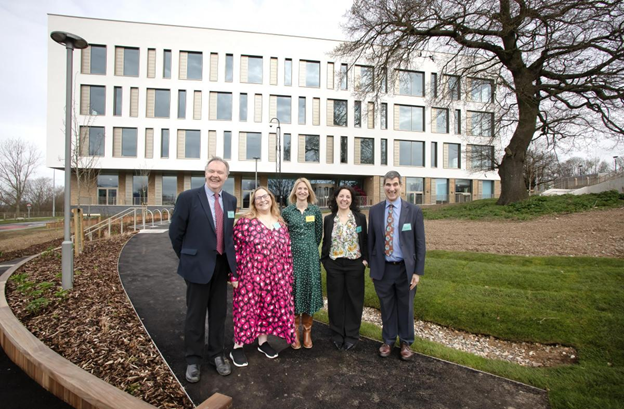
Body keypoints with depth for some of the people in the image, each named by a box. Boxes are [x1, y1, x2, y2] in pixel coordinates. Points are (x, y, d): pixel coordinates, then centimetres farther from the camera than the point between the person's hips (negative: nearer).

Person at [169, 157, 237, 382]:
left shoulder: (231, 200, 4)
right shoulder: (188, 197, -9)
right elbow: (176, 232, -4)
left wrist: (230, 259, 7)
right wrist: (187, 258, 2)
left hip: (222, 265, 4)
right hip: (198, 265, -4)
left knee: (219, 313, 15)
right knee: (195, 314, 10)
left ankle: (217, 355, 33)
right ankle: (193, 360, 29)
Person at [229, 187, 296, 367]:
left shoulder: (280, 223, 7)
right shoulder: (244, 222, -7)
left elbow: (287, 252, 11)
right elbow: (235, 249, -7)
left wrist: (287, 275, 8)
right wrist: (233, 275, -9)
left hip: (274, 277, 5)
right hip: (250, 276, -4)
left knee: (269, 308, 14)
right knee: (246, 308, 5)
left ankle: (262, 341, 33)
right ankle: (237, 347, 21)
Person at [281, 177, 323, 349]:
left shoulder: (315, 210, 3)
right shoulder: (286, 211, 0)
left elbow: (319, 233, 10)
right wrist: (290, 249, 8)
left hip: (311, 256, 1)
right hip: (293, 256, -1)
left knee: (310, 289, 5)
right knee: (294, 291, 2)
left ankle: (307, 332, 20)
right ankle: (295, 332, 17)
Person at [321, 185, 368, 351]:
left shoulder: (360, 218, 0)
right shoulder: (328, 219, 3)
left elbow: (365, 240, 3)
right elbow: (325, 242, 8)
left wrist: (365, 260, -4)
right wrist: (325, 260, 0)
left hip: (355, 265, -1)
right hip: (334, 265, 1)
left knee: (353, 300, 8)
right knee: (336, 300, 8)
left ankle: (352, 335, 24)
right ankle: (337, 335, 25)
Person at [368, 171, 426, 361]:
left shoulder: (414, 211, -6)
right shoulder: (374, 211, 0)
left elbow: (420, 243, -4)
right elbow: (371, 241, 5)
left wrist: (418, 272, -7)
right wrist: (372, 267, 5)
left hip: (405, 269, -1)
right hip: (382, 269, 1)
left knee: (406, 307, 15)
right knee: (387, 307, 15)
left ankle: (406, 343, 37)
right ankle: (388, 341, 36)